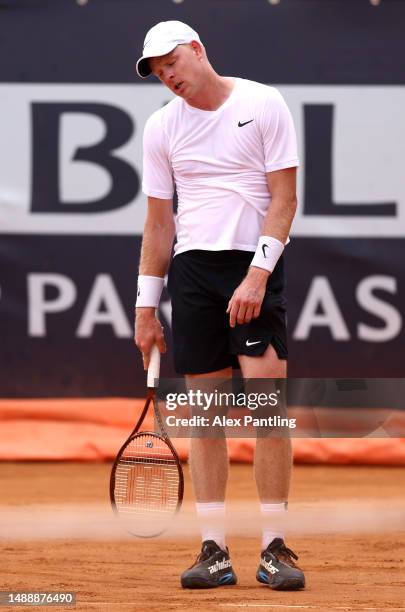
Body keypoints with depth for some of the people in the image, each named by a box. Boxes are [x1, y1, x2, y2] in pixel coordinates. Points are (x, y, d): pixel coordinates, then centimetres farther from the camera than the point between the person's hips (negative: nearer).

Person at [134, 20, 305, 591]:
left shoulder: (264, 105, -1)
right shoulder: (162, 127, 10)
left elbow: (284, 197, -5)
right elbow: (159, 222, 14)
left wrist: (258, 274, -15)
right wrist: (146, 306, 10)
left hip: (255, 267, -3)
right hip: (193, 267, 3)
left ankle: (275, 548, -6)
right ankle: (215, 552, 4)